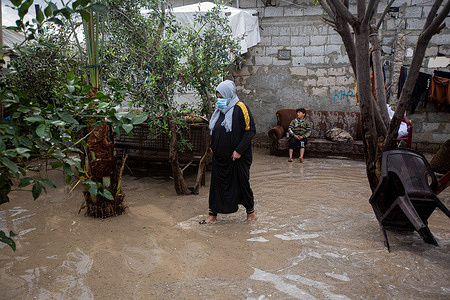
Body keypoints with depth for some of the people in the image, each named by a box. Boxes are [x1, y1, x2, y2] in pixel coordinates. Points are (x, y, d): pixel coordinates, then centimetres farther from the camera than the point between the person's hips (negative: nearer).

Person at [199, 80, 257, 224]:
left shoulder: (240, 108, -12)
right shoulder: (220, 110, 10)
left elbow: (250, 130, -15)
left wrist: (239, 150, -19)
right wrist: (213, 146, 10)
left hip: (238, 157, -6)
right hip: (219, 157, 6)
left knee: (242, 183, 6)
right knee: (217, 183, 7)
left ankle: (250, 211, 26)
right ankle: (213, 214, 17)